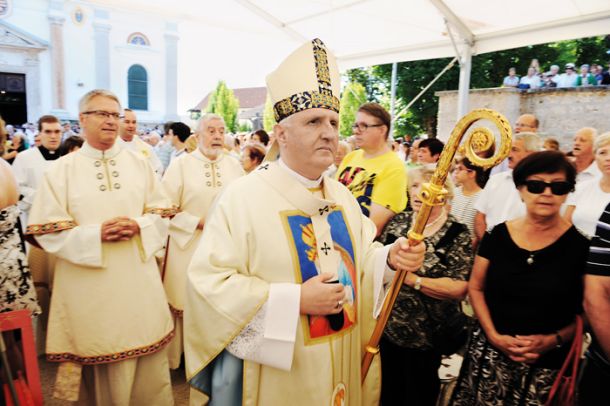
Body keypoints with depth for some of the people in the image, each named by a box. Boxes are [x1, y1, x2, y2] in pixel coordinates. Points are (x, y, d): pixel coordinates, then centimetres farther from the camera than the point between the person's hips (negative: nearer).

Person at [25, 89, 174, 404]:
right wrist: (96, 233, -18)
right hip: (90, 287, -2)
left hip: (139, 280, 2)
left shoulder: (138, 163, 6)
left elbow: (162, 212, 7)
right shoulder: (60, 170, -2)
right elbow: (46, 230, -5)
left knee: (149, 367, 11)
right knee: (101, 359, 11)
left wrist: (139, 226, -13)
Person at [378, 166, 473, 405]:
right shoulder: (397, 222, 0)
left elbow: (458, 289, -22)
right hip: (386, 327, 4)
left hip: (426, 335, -3)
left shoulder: (457, 235, -13)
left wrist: (411, 278, -24)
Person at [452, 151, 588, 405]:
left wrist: (553, 341, -14)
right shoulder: (498, 235, -2)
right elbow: (476, 288, 3)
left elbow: (586, 312, 0)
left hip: (545, 365, -1)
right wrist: (493, 335, -9)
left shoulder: (579, 246, -7)